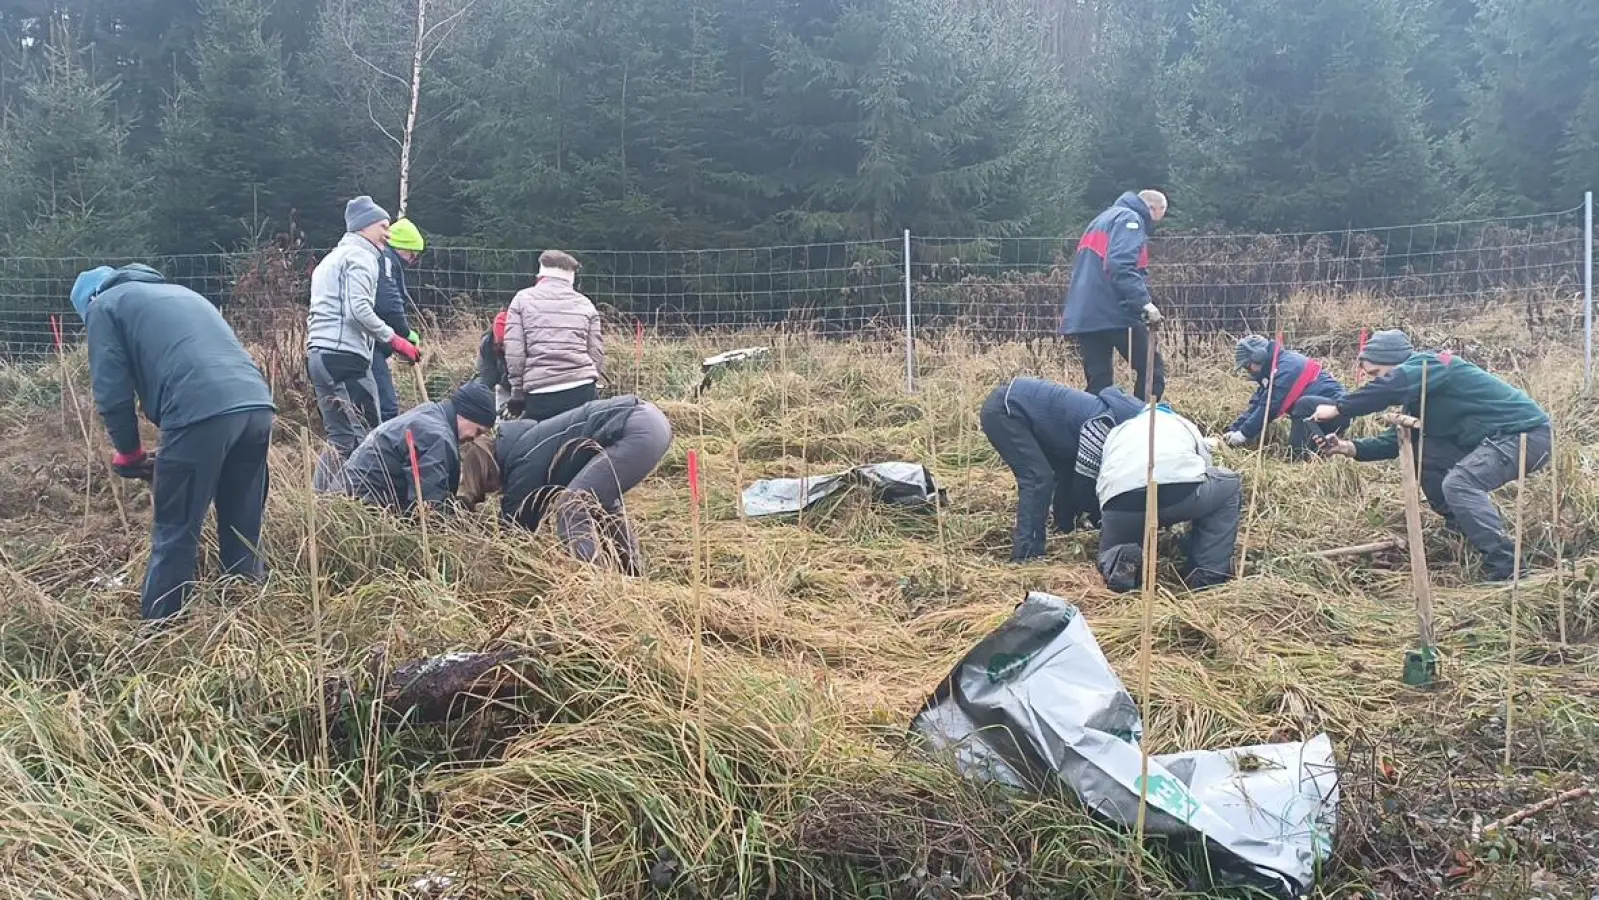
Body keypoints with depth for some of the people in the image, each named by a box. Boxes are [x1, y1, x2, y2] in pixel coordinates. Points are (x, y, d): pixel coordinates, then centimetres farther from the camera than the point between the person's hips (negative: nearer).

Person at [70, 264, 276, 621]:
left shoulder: (104, 305, 17)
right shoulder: (181, 293, 37)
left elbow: (112, 392, 8)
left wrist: (129, 452, 23)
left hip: (201, 414, -6)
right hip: (257, 406, 6)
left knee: (175, 536, 6)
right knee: (243, 533, 18)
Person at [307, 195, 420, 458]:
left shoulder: (332, 258, 28)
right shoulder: (361, 256, -3)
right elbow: (359, 309, -18)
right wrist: (394, 340, -13)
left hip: (318, 353, 10)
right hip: (345, 356, -10)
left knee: (340, 439, 8)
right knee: (365, 438, -11)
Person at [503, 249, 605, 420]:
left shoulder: (523, 299, 8)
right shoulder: (584, 304, 13)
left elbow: (513, 351, 1)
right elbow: (597, 353, 10)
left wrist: (517, 393, 7)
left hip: (540, 393, -2)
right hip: (582, 389, 2)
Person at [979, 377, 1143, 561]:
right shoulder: (1103, 423, -23)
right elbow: (1083, 485, -18)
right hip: (1002, 410, -10)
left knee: (1068, 469, 12)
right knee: (1039, 477, -19)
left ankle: (1065, 532, 26)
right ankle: (1026, 556, -18)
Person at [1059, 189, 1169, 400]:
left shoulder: (1103, 219, 28)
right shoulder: (1130, 219, -1)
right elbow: (1121, 267, -19)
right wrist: (1144, 302, -25)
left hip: (1083, 315, 9)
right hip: (1113, 312, -9)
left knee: (1098, 382, 7)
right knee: (1152, 369, -3)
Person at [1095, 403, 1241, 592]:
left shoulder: (1117, 431, 38)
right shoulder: (1186, 425, 37)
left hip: (1121, 502, 2)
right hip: (1181, 489, -1)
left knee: (1110, 556, 32)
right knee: (1229, 485, 32)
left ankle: (1122, 560, -6)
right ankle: (1208, 574, 19)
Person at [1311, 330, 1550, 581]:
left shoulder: (1431, 364, -15)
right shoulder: (1420, 396, 14)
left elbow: (1393, 385, -34)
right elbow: (1398, 439, 9)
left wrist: (1338, 409, -28)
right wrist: (1352, 448, -5)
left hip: (1529, 433, -10)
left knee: (1458, 483, -27)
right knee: (1420, 454, 6)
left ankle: (1507, 568, -25)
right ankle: (1466, 531, 13)